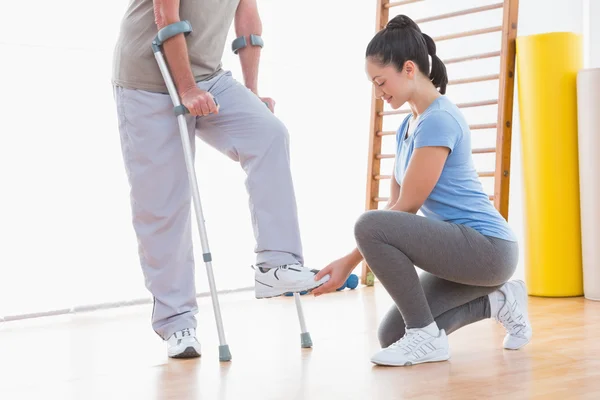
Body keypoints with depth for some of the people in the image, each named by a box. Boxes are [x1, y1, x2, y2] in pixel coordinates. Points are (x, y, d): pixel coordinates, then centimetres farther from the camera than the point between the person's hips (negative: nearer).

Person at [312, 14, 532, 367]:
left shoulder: (438, 120, -17)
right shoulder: (408, 126, 13)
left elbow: (408, 207, -18)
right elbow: (395, 206, 12)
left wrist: (350, 262, -12)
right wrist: (350, 260, 3)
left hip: (487, 248, -10)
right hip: (464, 249, 10)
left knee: (370, 226, -28)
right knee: (392, 336, 9)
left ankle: (427, 336, -12)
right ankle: (497, 300, 16)